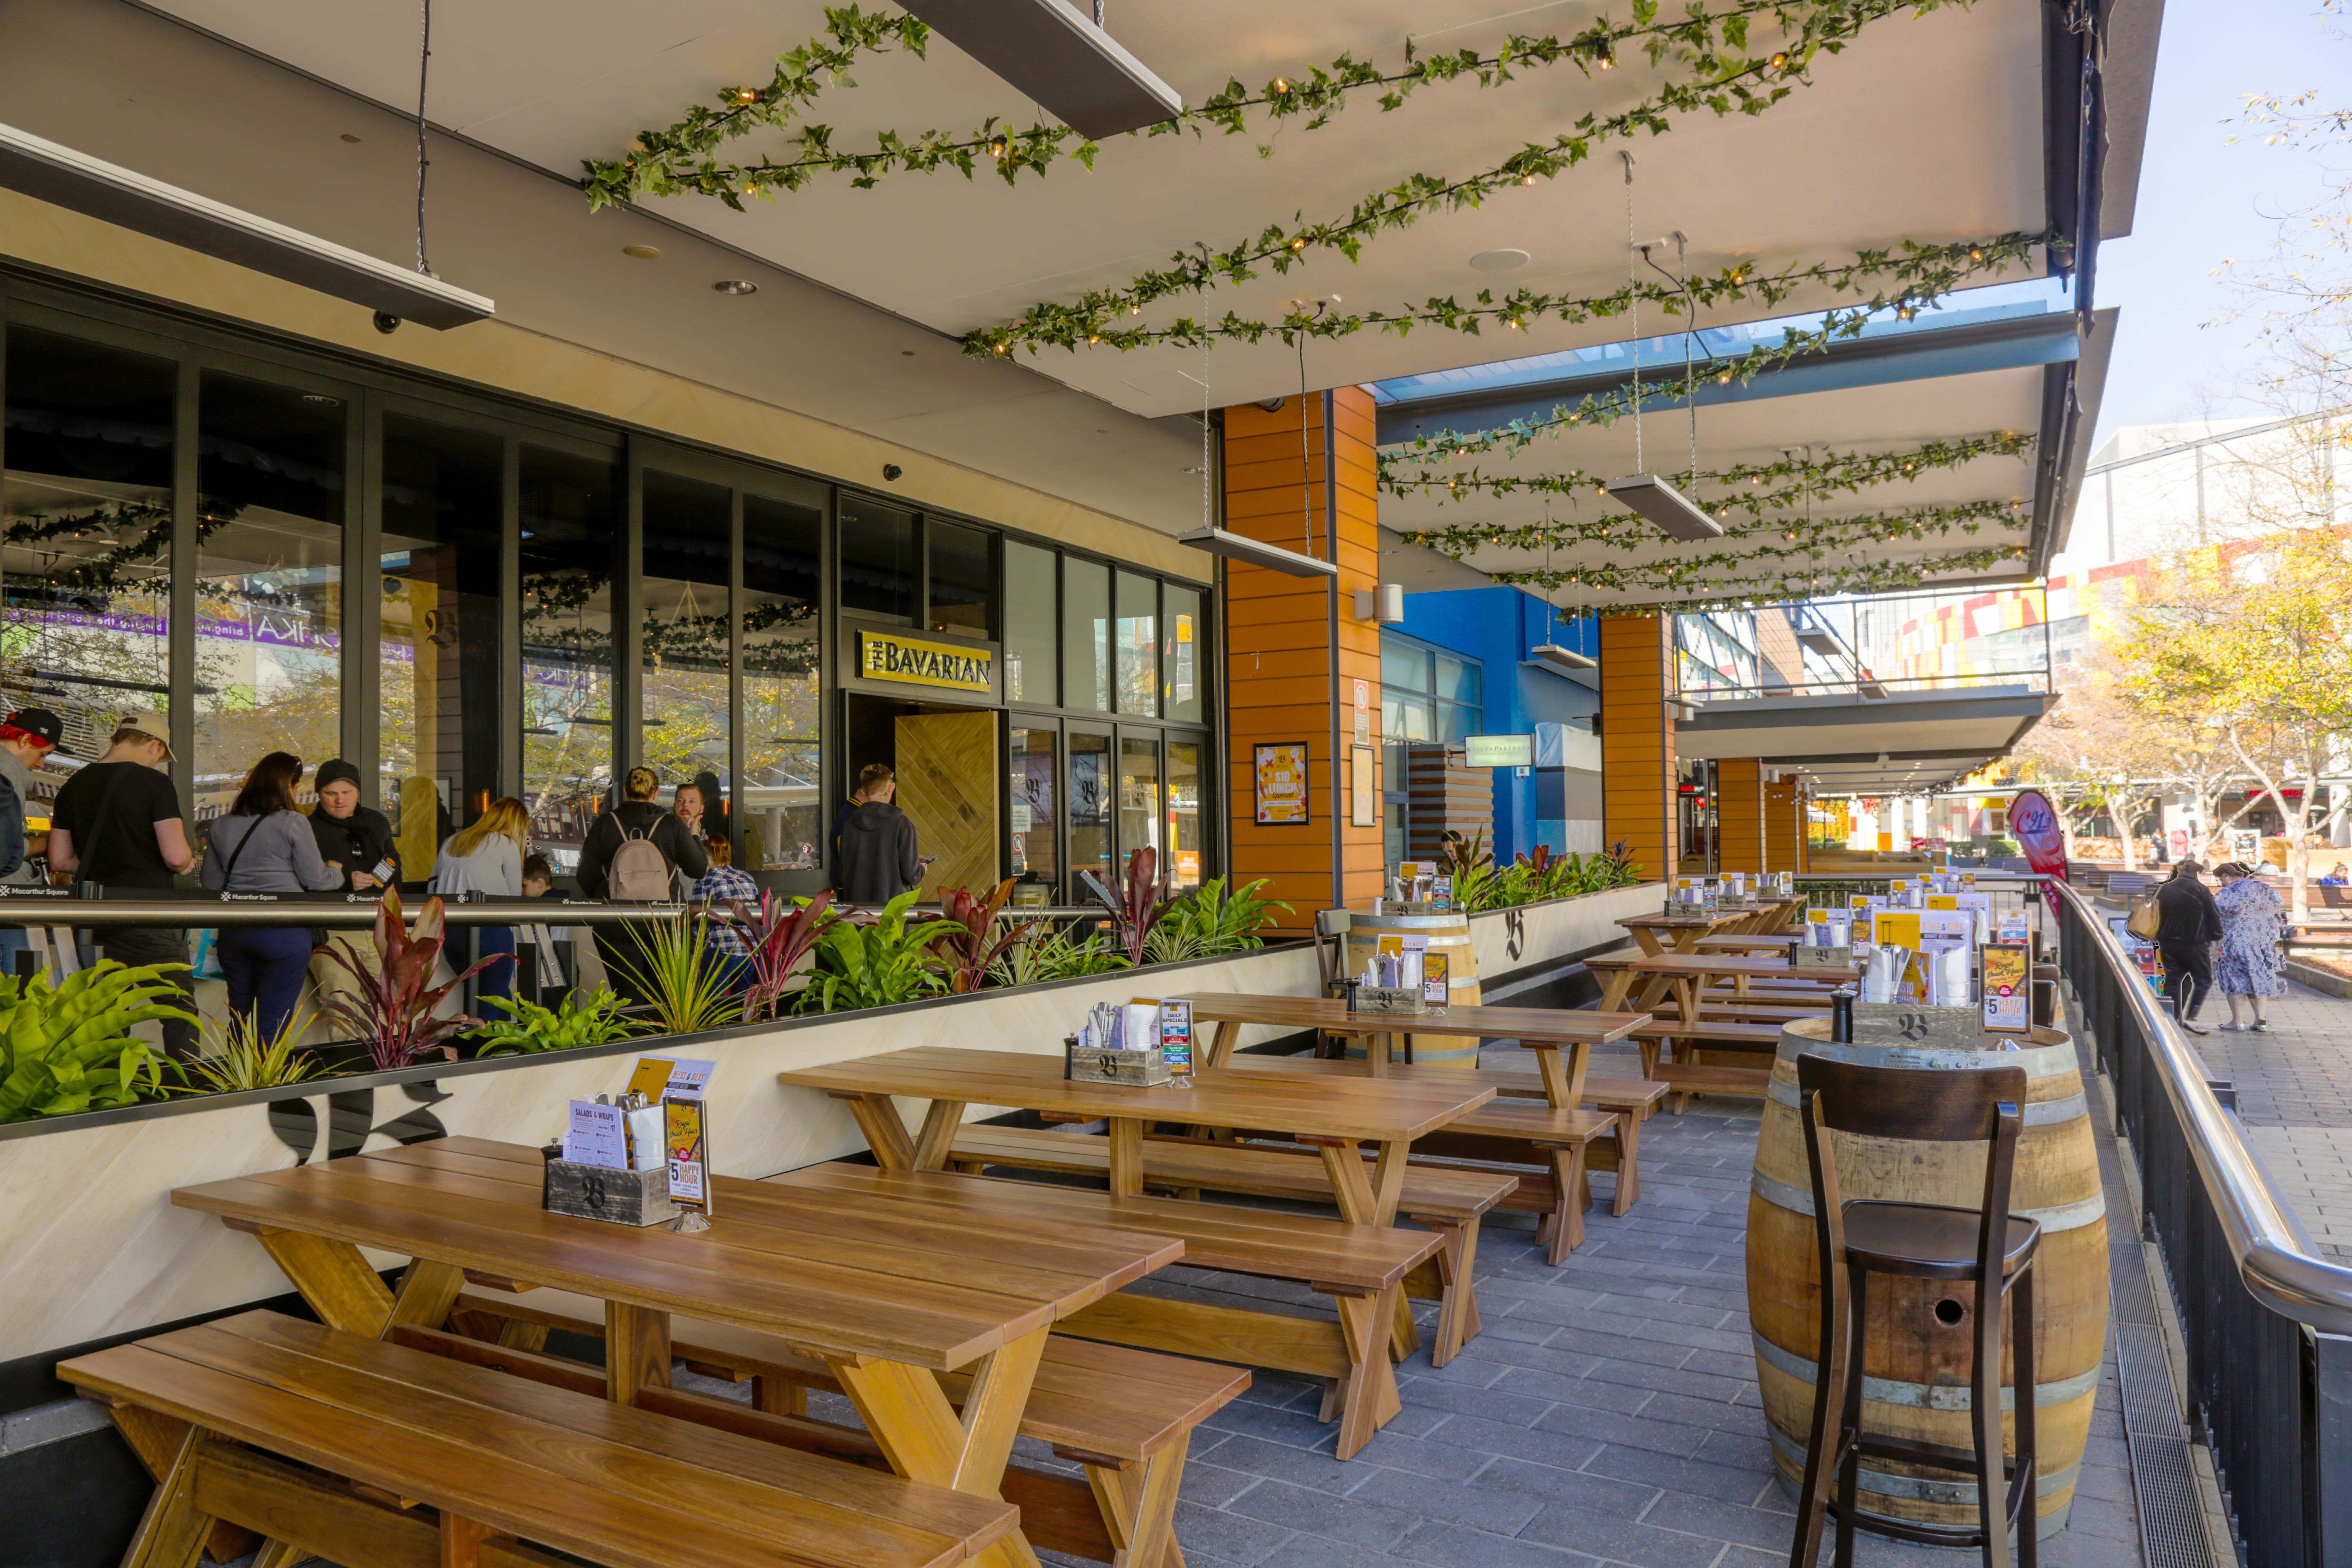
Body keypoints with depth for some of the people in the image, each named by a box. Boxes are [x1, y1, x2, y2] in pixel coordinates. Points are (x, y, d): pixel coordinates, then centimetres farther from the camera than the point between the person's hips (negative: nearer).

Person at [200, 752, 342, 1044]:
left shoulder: (221, 826, 9)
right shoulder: (292, 823, -8)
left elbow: (211, 883, 13)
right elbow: (316, 880, -6)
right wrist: (338, 874, 15)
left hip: (232, 932, 6)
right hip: (283, 932, -5)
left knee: (239, 1013, 17)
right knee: (274, 1021, 0)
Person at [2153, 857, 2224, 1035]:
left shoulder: (2163, 889, 9)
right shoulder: (2201, 889, -7)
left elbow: (2157, 915, 14)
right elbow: (2214, 917, -5)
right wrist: (2217, 937, 7)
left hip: (2168, 943, 5)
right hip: (2194, 943, -5)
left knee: (2173, 981, 8)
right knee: (2203, 980, 5)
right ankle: (2190, 1018, -7)